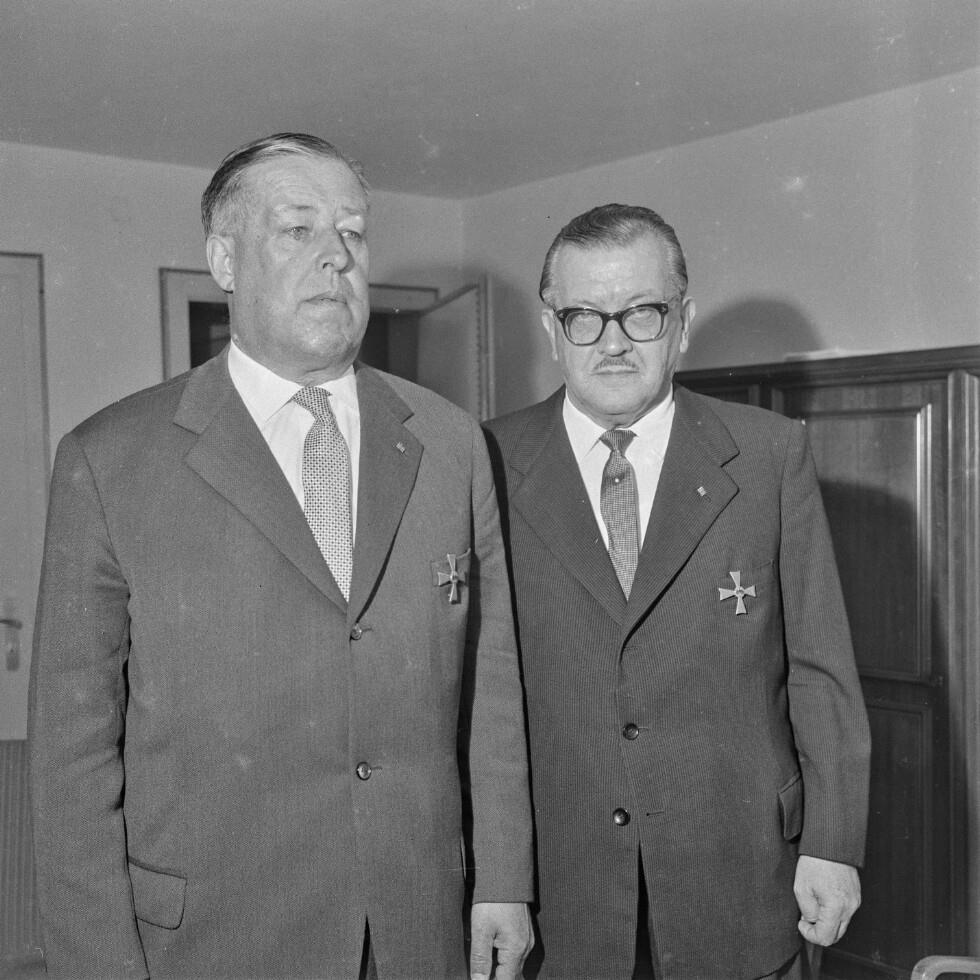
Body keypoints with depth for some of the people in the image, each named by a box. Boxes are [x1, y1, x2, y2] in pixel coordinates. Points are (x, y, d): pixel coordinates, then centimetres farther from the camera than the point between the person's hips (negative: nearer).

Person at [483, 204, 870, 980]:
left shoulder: (772, 455, -3)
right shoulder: (494, 465, -5)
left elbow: (819, 667, -1)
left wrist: (833, 844, -2)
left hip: (738, 879, 1)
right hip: (555, 881, 0)